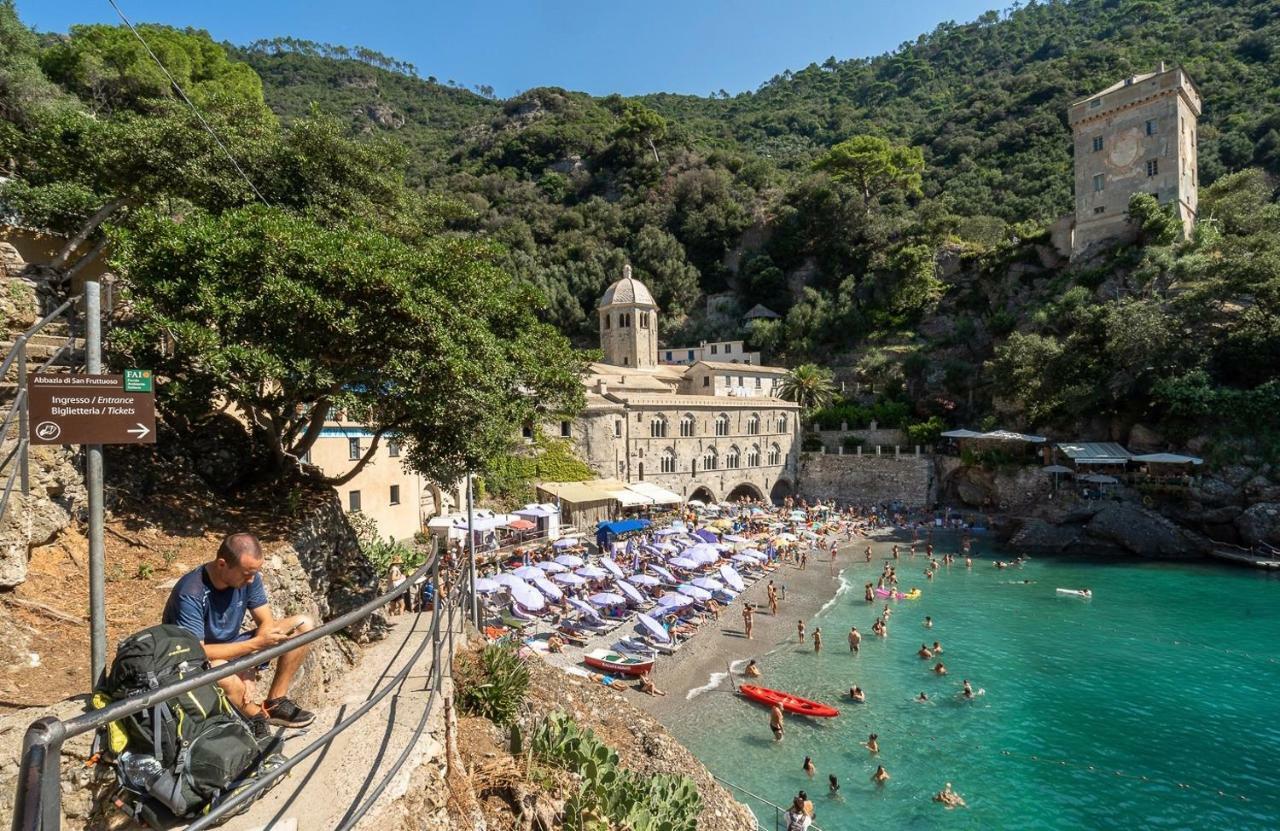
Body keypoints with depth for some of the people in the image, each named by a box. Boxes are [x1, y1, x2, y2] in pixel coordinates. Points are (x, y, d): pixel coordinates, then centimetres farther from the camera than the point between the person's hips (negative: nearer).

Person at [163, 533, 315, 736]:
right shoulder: (191, 594, -30)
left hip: (233, 649, 6)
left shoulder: (249, 577, -13)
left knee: (303, 625, -9)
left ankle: (275, 703, -6)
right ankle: (257, 717, -13)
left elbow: (267, 622, -9)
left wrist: (249, 675, -21)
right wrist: (255, 643, -33)